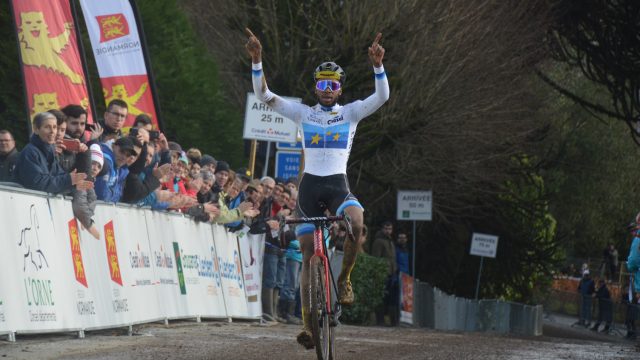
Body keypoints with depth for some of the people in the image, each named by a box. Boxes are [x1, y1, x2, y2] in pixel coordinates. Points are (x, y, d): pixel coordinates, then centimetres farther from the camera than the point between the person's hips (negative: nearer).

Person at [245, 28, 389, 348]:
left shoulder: (350, 113, 5)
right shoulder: (303, 113, 7)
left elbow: (382, 96, -11)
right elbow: (263, 95, -3)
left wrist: (377, 66, -28)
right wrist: (256, 61, -17)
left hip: (339, 186, -1)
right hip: (309, 186, 1)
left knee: (356, 221, -34)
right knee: (309, 256, 1)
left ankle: (344, 279, -11)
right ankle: (307, 325, 5)